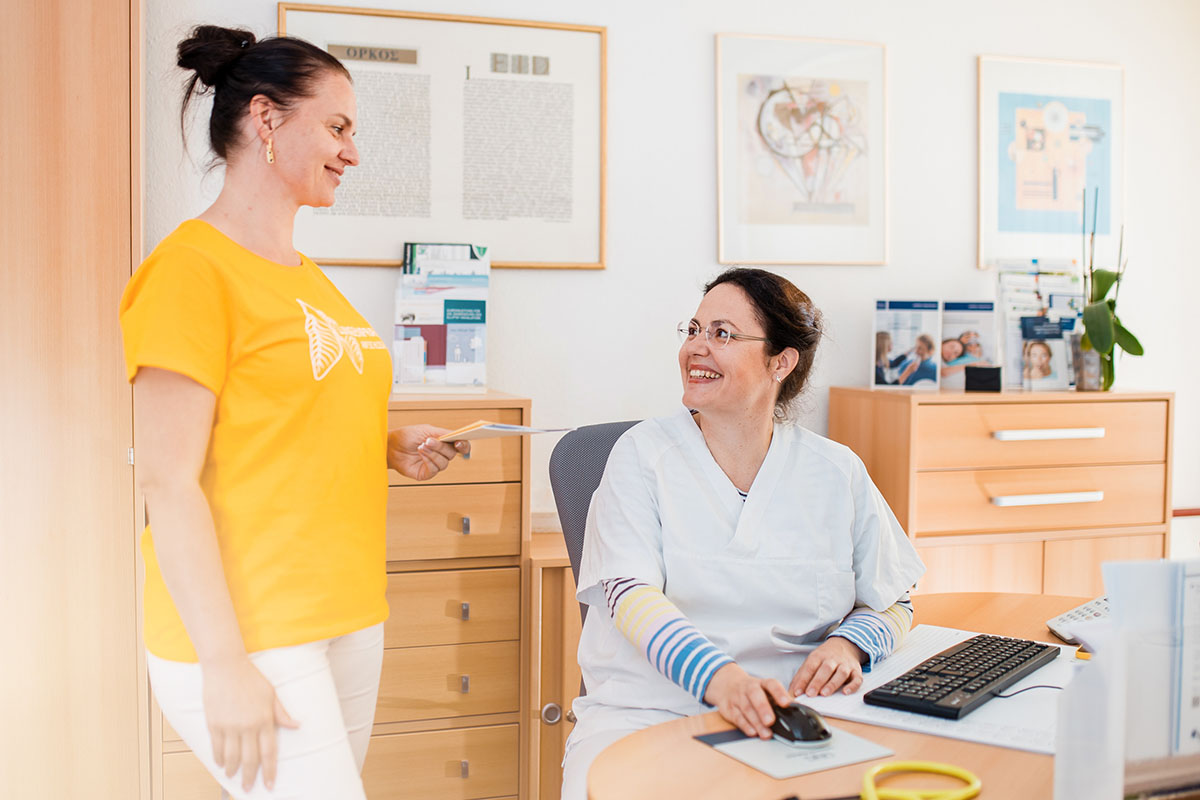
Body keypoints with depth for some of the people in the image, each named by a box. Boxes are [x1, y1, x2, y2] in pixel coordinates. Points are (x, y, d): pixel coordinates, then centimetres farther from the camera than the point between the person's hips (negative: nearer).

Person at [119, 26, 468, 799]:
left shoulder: (306, 275, 13)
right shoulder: (193, 267, -11)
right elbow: (168, 482, -16)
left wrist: (387, 446, 5)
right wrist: (225, 663, -18)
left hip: (348, 618, 8)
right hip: (247, 634, -8)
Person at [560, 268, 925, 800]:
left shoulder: (836, 472, 8)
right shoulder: (642, 453, 1)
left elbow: (891, 602, 16)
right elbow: (631, 593, -12)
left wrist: (848, 645, -8)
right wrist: (718, 677, -30)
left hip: (788, 715, 3)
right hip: (646, 710, -2)